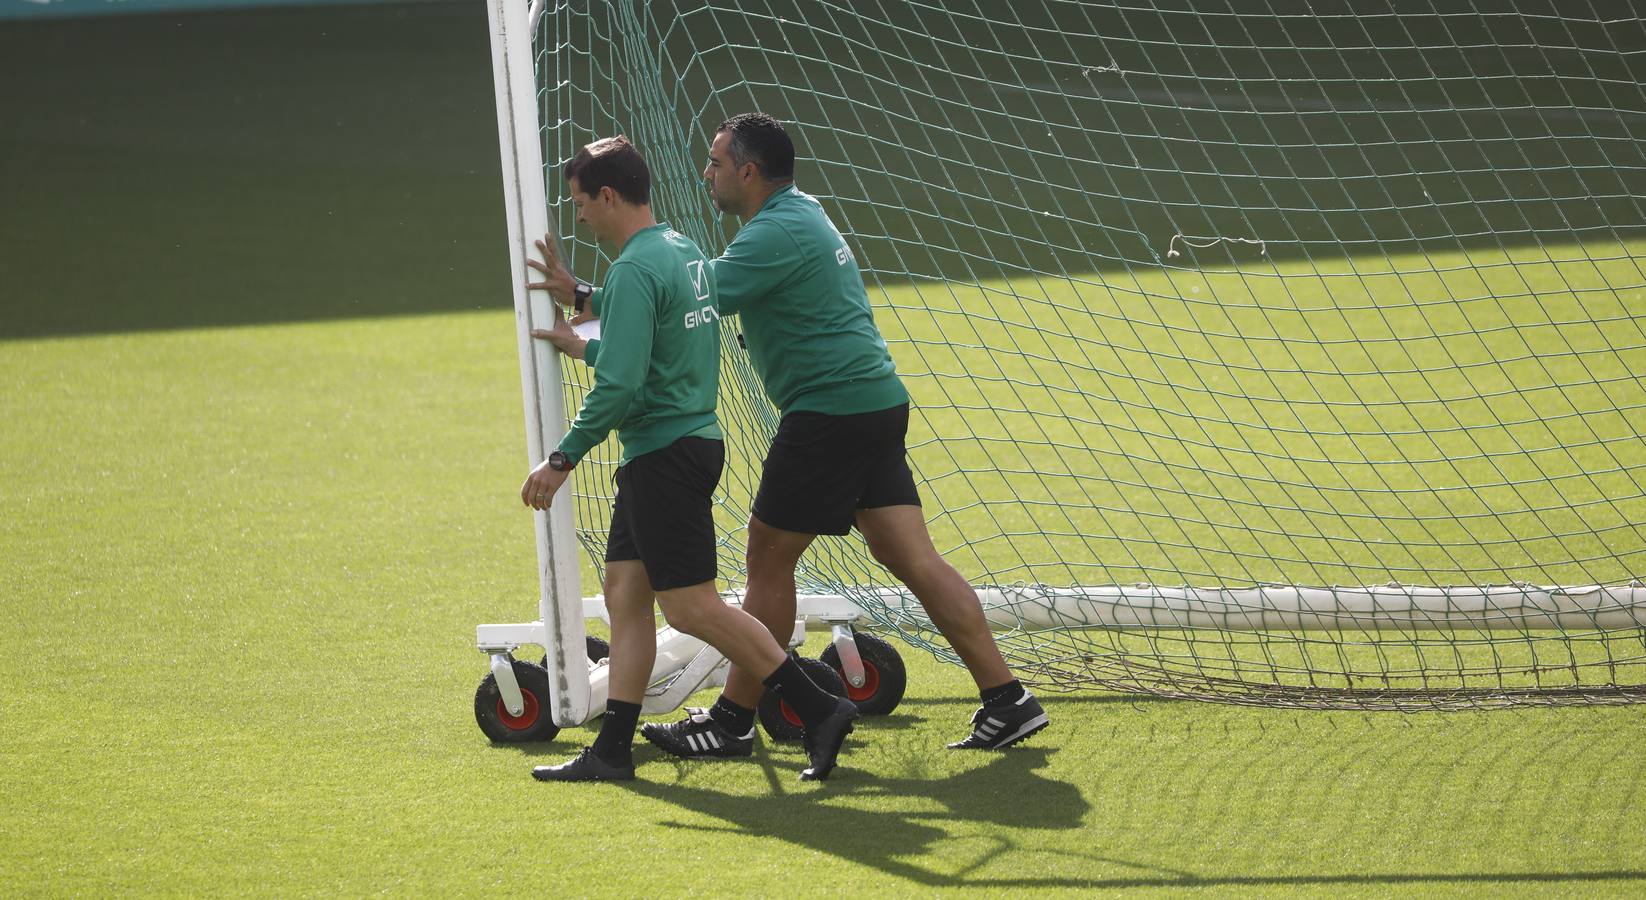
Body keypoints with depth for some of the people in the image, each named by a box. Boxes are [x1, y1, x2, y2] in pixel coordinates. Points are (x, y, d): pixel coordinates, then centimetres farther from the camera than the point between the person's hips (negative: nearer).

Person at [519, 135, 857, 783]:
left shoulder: (635, 270, -18)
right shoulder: (685, 251, 12)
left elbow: (619, 386, -24)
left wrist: (563, 459, -16)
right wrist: (581, 346, 29)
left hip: (665, 455, -10)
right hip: (690, 440, 10)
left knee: (691, 606, -7)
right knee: (625, 592, 10)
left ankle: (819, 710, -7)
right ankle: (612, 750, 10)